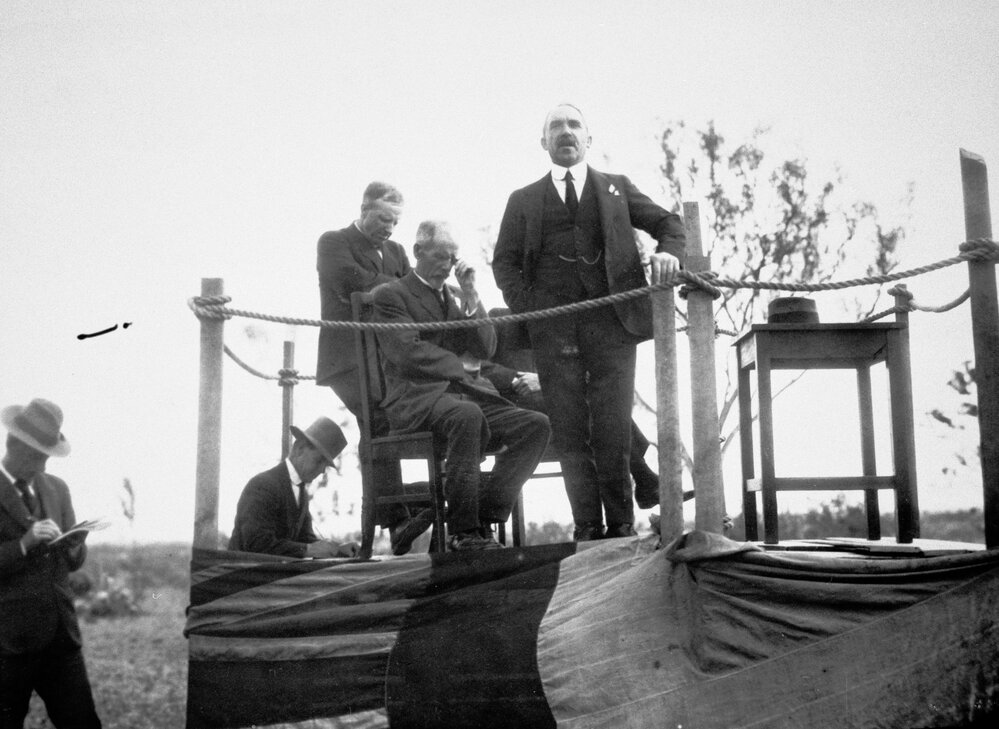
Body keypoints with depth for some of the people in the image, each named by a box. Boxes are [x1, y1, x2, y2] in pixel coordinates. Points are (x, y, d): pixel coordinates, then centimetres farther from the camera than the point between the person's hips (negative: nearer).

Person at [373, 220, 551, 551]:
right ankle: (463, 531, -31)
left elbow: (485, 348, 14)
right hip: (417, 397, -7)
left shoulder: (453, 296, 26)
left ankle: (485, 518, -19)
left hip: (469, 392, 7)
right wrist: (461, 366, -5)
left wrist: (470, 295, 5)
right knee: (467, 415, -40)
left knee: (537, 425, -17)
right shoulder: (391, 295, 6)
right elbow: (408, 353, -9)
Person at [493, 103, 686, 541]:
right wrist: (525, 306, -5)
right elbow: (504, 260, 13)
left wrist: (667, 252, -5)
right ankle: (587, 528, 5)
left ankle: (621, 527, 7)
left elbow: (668, 222, 18)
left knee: (613, 430, -4)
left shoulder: (617, 188, 20)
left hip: (611, 321, 0)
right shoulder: (523, 200, 18)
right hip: (553, 328, 1)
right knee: (569, 432, -1)